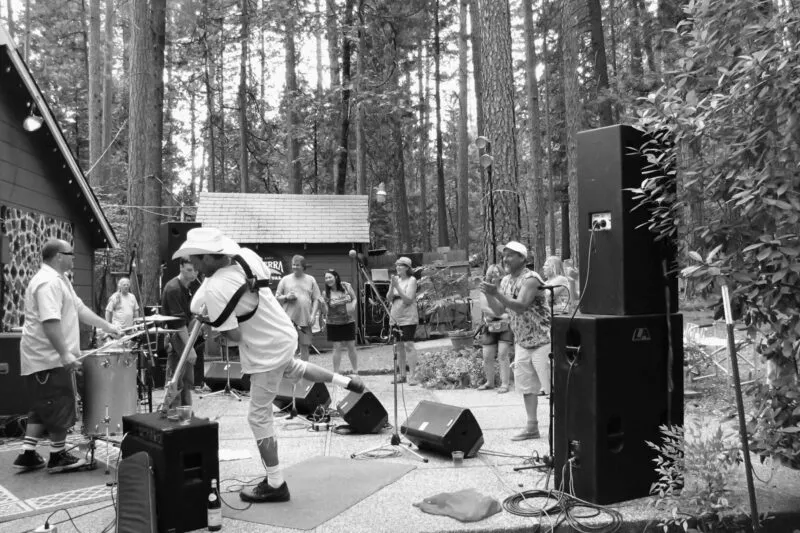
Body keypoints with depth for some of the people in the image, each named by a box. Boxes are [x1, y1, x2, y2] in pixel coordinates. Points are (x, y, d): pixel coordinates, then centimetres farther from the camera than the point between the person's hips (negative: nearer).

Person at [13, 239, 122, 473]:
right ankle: (57, 457, 11)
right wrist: (65, 354, -30)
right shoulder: (48, 282, -20)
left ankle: (27, 454, 21)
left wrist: (107, 326, 16)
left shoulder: (59, 280, 15)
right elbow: (50, 322, -28)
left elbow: (79, 308, 19)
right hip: (49, 358, -11)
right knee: (60, 407, 0)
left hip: (46, 357, 11)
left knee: (42, 407, 16)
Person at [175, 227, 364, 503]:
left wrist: (212, 322, -5)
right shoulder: (247, 255, -8)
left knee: (259, 417, 5)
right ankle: (345, 381, 46)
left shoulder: (215, 288, -28)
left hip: (266, 352, -8)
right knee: (292, 368, 41)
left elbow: (234, 335, -24)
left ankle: (275, 484, 14)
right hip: (285, 334, 8)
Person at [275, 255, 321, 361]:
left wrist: (313, 315, -4)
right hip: (289, 318, -1)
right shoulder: (285, 279, 8)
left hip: (305, 319, 1)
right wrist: (286, 297, -9)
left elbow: (316, 299, 7)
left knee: (304, 346, 7)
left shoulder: (311, 280, 9)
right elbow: (277, 298, 11)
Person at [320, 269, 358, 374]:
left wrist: (352, 306, -11)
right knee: (337, 347, 0)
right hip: (334, 323, -1)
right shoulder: (326, 293, -6)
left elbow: (354, 299, 5)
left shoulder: (346, 286, -4)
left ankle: (355, 371, 20)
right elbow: (326, 311, -2)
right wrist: (323, 304, -19)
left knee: (351, 346, 7)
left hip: (348, 321, 1)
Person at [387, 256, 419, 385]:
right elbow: (389, 299, 6)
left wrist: (397, 286, -19)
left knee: (408, 345, -11)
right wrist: (392, 286, -9)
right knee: (399, 346, 9)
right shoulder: (395, 279, 11)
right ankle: (402, 375, 16)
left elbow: (408, 300, -16)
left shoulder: (411, 280, -7)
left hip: (408, 318, -6)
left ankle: (412, 376, -10)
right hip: (395, 318, 6)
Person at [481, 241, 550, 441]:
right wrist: (488, 295, -8)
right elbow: (499, 310, 8)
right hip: (522, 342, 8)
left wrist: (496, 293, -35)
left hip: (542, 340, -8)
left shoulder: (530, 279, -17)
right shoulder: (505, 281, 9)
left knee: (552, 386, -5)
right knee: (526, 386, 11)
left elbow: (520, 306, -29)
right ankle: (532, 427, 19)